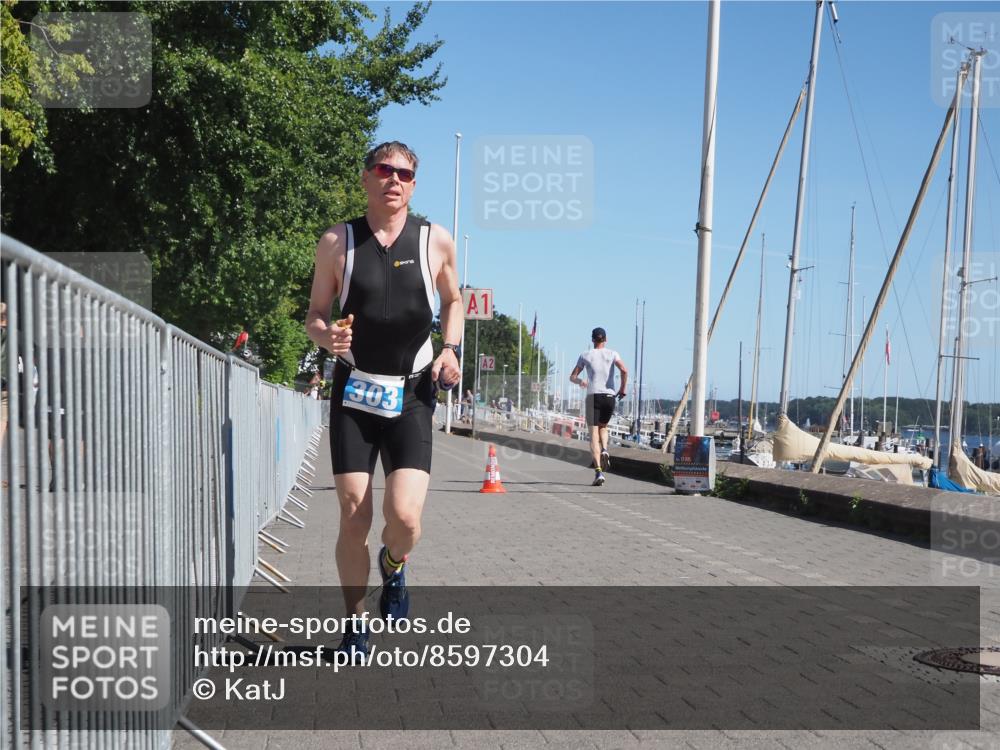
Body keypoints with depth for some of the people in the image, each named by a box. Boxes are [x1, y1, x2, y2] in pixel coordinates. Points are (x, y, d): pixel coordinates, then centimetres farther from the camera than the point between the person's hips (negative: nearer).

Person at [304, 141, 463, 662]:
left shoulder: (436, 242, 1)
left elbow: (453, 300, 18)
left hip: (411, 395, 0)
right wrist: (326, 336, -18)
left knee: (404, 517, -15)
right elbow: (315, 315, 6)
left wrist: (450, 350, 1)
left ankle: (393, 567, 22)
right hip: (353, 393, 0)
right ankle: (355, 626, 19)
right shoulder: (337, 242, 0)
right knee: (353, 517, -1)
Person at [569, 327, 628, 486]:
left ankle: (598, 472, -18)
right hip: (609, 396, 1)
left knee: (594, 435, -3)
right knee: (603, 427, 26)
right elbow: (624, 371, -10)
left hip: (593, 396, -1)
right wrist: (622, 389, 2)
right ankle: (604, 450, -4)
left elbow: (572, 377, 12)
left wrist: (580, 382, 31)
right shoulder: (612, 354, 6)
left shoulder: (585, 356, 7)